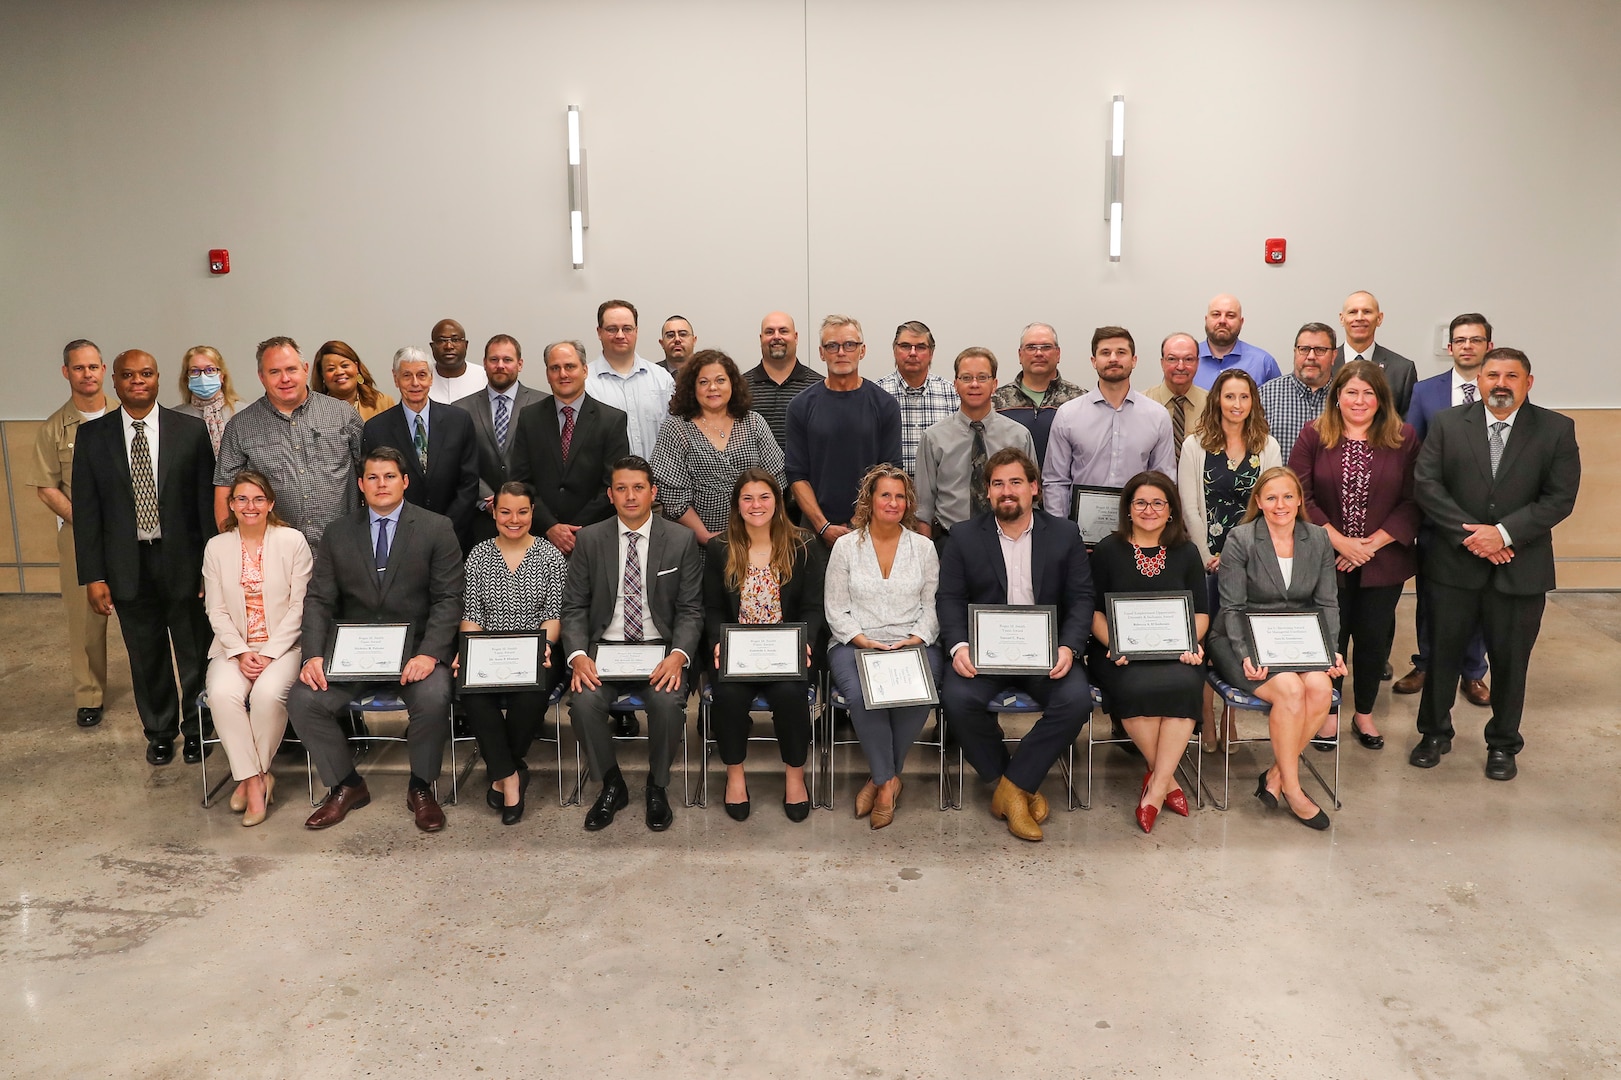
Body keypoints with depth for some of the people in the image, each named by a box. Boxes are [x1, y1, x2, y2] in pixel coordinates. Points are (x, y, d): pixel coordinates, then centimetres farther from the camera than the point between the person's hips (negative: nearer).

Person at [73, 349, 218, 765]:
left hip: (183, 560, -1)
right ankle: (159, 732, 33)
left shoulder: (191, 430, -3)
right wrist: (93, 575, -3)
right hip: (128, 566, 1)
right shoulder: (92, 435, 1)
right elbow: (86, 510, 2)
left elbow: (208, 500, -2)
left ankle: (197, 730, 30)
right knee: (147, 658, 14)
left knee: (195, 654, 9)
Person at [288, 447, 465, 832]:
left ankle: (421, 787, -3)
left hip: (417, 647, -3)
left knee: (434, 698, -31)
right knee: (302, 700, -18)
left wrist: (429, 653, -20)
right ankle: (346, 785, 6)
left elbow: (448, 599, -5)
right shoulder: (338, 533, 9)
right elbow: (319, 600, 5)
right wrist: (313, 654, -12)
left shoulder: (437, 529, 1)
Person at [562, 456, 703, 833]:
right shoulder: (589, 539, 4)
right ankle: (612, 786, 0)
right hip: (605, 647, 1)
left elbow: (690, 610, 0)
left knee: (668, 702, -31)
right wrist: (578, 655, -15)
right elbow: (574, 606, 4)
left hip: (660, 648, -1)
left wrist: (678, 655, -19)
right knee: (583, 702, -28)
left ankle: (657, 787, -1)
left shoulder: (681, 540, 1)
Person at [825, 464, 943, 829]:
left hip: (913, 644, 1)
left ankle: (880, 779, -10)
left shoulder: (924, 547, 12)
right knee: (861, 696, -34)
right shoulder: (846, 546, 7)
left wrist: (914, 640, -10)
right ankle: (888, 780, -11)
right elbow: (836, 610, 4)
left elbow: (932, 608, 9)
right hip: (855, 644, -1)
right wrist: (865, 642, -12)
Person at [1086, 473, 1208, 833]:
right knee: (1137, 688, -34)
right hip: (1122, 655, -2)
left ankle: (1156, 788, -23)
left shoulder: (1186, 552, 14)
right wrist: (1113, 645, -13)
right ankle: (1166, 778, -13)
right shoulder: (1108, 550, 8)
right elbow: (1094, 611, 5)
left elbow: (1201, 611, 14)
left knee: (1185, 684, -32)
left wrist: (1192, 642, -7)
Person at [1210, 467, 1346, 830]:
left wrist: (1330, 650, -7)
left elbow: (1327, 604, 9)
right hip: (1243, 642, -4)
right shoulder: (1240, 540, -5)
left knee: (1321, 687, -26)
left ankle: (1276, 775, -10)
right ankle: (1292, 790, -12)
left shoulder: (1319, 540, 8)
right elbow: (1232, 608, -7)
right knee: (1290, 689, -29)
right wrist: (1246, 656, -21)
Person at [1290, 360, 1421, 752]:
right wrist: (1339, 540, -13)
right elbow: (1301, 495, -8)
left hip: (1383, 560, 1)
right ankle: (1328, 713, 24)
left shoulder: (1404, 439, 0)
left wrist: (1372, 543, -12)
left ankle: (1364, 713, 29)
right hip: (1327, 559, -1)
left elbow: (1412, 502, -4)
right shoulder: (1314, 435, -2)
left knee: (1374, 638, 10)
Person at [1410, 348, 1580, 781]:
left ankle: (1503, 743, 29)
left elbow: (1560, 497, -7)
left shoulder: (1556, 430, -1)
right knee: (1443, 652, 11)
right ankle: (1435, 733, 28)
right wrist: (1469, 533, -16)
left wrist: (1503, 533, -17)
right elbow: (1426, 483, -7)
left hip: (1520, 568, 0)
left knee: (1510, 659, 11)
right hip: (1454, 563, 0)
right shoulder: (1447, 423, 0)